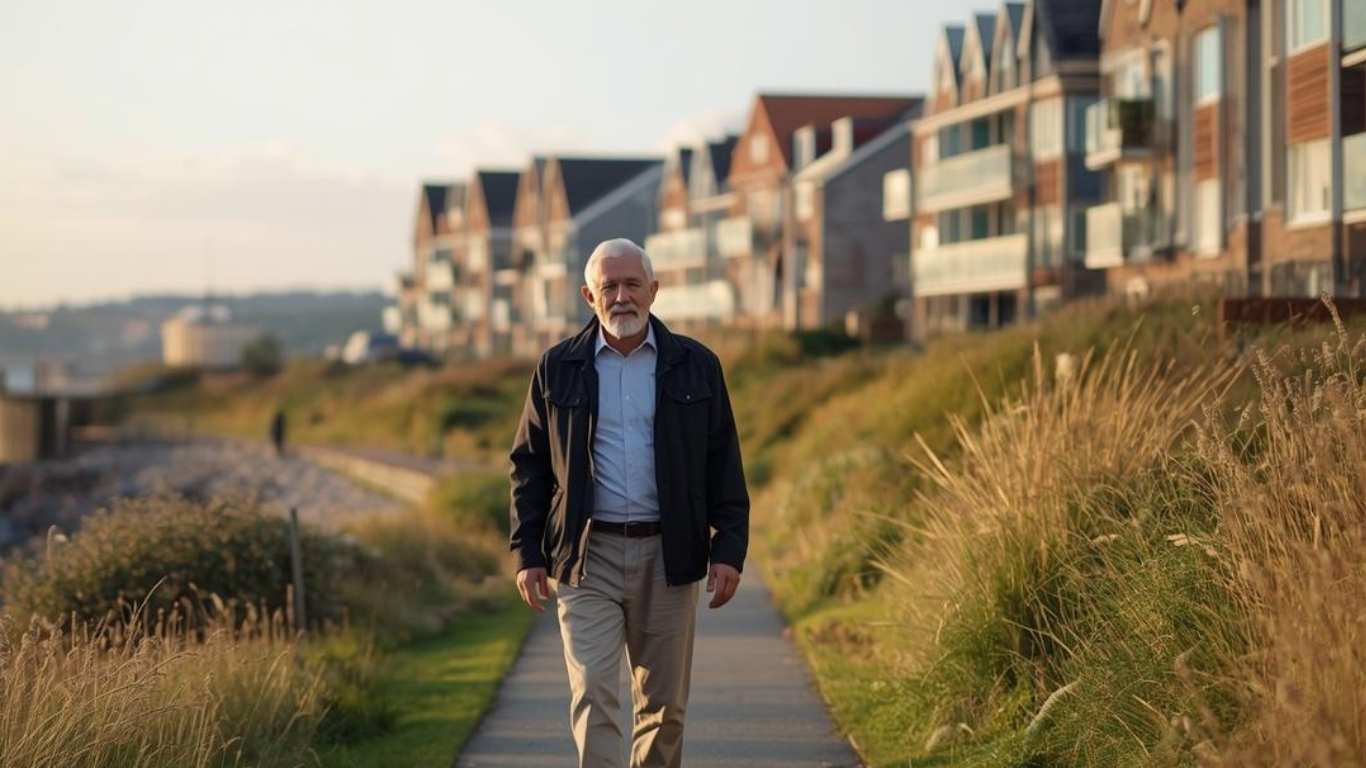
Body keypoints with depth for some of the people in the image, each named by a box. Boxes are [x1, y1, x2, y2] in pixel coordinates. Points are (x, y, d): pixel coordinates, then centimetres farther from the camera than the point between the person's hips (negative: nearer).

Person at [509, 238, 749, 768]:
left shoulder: (695, 366, 5)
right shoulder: (558, 368, 5)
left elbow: (723, 463, 6)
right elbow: (528, 463, 8)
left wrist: (729, 549, -2)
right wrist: (527, 554, 1)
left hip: (667, 557, 1)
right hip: (586, 558, -1)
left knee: (664, 704, 8)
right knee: (592, 694, -11)